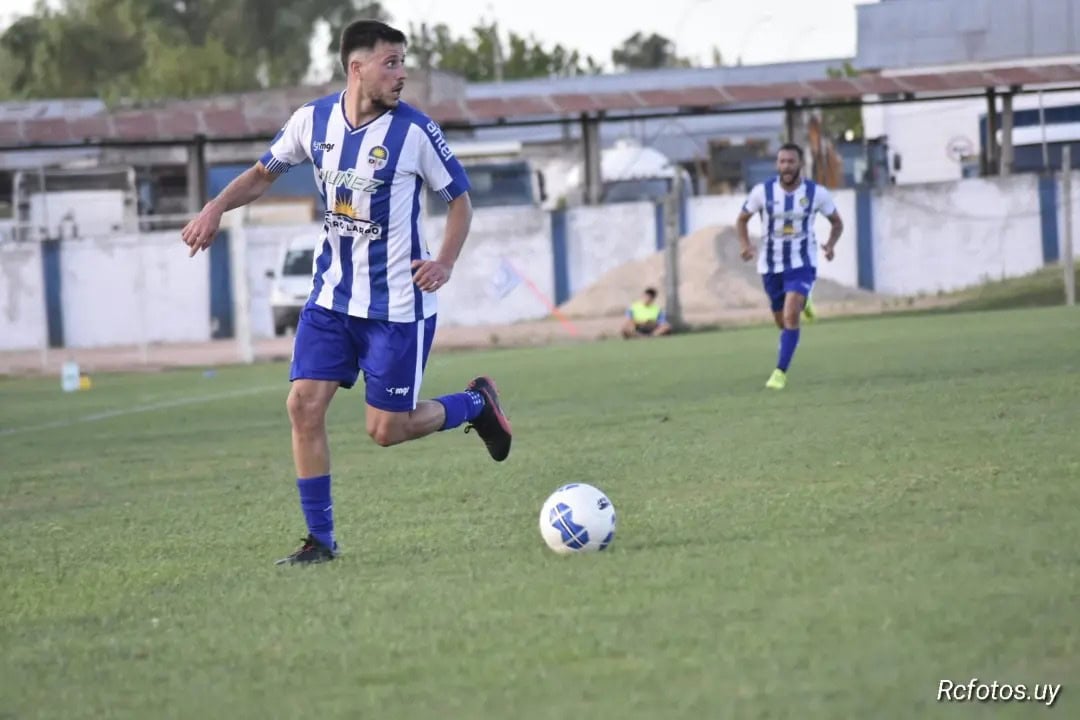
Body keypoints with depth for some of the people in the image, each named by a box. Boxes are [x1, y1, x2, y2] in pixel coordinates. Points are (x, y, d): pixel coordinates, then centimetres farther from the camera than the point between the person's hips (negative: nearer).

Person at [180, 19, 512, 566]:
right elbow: (263, 173, 13)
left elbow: (459, 198, -1)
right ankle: (320, 539, 5)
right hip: (331, 297, 4)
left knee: (386, 430, -3)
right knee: (303, 406, -6)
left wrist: (445, 262, -17)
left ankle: (477, 403, 26)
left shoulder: (414, 131, -13)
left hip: (396, 305, -4)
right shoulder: (313, 121, -3)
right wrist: (216, 208, -4)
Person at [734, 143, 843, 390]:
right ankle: (802, 305, 52)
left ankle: (781, 372, -16)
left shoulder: (816, 193, -9)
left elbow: (837, 222, 6)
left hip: (802, 265, -2)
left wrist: (831, 244, -14)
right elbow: (741, 220, 5)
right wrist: (746, 245, -14)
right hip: (771, 266, 2)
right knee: (783, 322, 15)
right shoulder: (762, 191, -9)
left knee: (790, 316, -23)